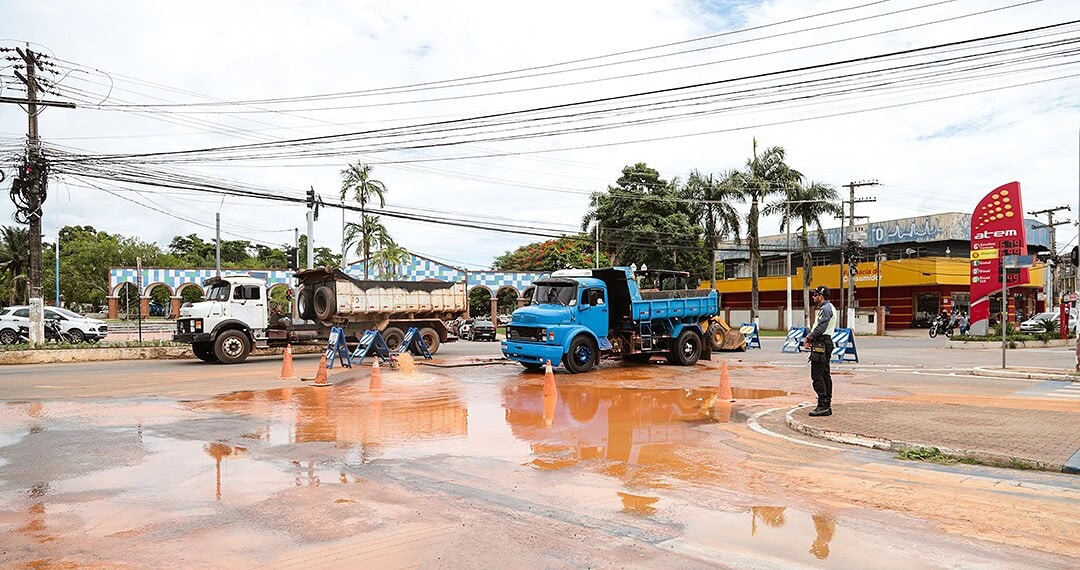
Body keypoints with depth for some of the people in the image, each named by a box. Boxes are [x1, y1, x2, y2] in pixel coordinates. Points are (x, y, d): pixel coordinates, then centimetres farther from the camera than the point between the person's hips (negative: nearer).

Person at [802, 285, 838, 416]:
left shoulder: (826, 308, -14)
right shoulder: (828, 307, 19)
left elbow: (821, 327, -20)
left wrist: (809, 337, -7)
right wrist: (811, 337, 8)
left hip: (820, 345, -11)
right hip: (825, 343, 11)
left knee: (817, 376, -10)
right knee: (825, 375, 12)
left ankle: (823, 406, -9)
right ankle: (827, 405, 17)